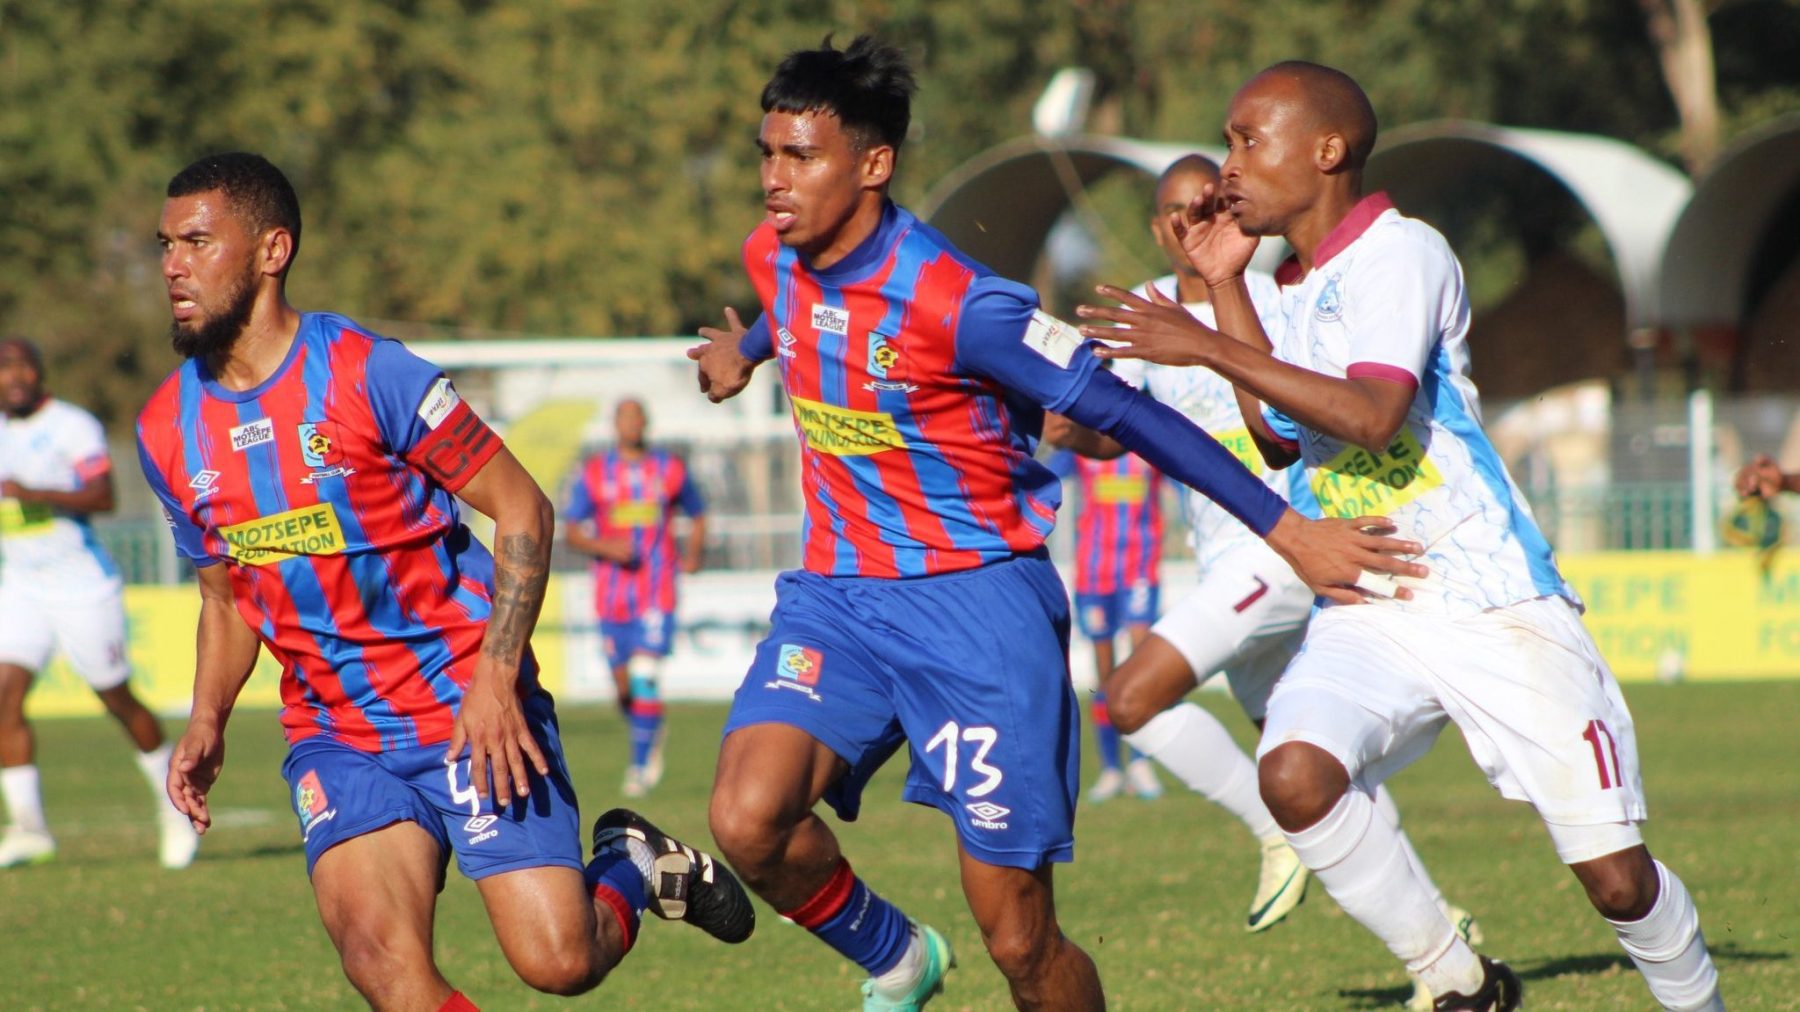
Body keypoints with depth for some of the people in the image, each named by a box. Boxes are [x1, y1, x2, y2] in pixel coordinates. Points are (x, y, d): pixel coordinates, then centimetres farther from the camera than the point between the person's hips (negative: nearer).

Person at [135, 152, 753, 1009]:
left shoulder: (367, 374, -13)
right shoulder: (168, 431, 3)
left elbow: (521, 506, -8)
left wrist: (496, 676, -18)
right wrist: (208, 721, 1)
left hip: (468, 712, -4)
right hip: (333, 736, 4)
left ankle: (634, 866, 23)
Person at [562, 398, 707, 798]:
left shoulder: (671, 470, 6)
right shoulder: (593, 473, 4)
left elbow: (698, 515, 21)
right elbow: (570, 531, 3)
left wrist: (693, 554, 3)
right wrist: (606, 548, -15)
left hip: (657, 595, -2)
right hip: (612, 595, 2)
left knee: (644, 676, -16)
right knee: (624, 686, 7)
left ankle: (641, 765, -11)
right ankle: (650, 735, 37)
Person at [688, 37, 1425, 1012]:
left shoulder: (957, 303, -22)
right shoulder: (774, 258, -1)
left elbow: (1126, 414, -18)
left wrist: (1286, 529, -18)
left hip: (977, 603, -5)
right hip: (833, 595, 5)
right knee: (749, 819, -21)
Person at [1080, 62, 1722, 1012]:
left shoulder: (1400, 252, -10)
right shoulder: (1299, 288, 16)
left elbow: (1370, 414, -24)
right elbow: (1282, 440, 28)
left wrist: (1208, 348, -23)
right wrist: (1227, 285, 20)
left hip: (1495, 603, -7)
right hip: (1366, 609, 7)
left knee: (1615, 878, -8)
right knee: (1293, 773, -24)